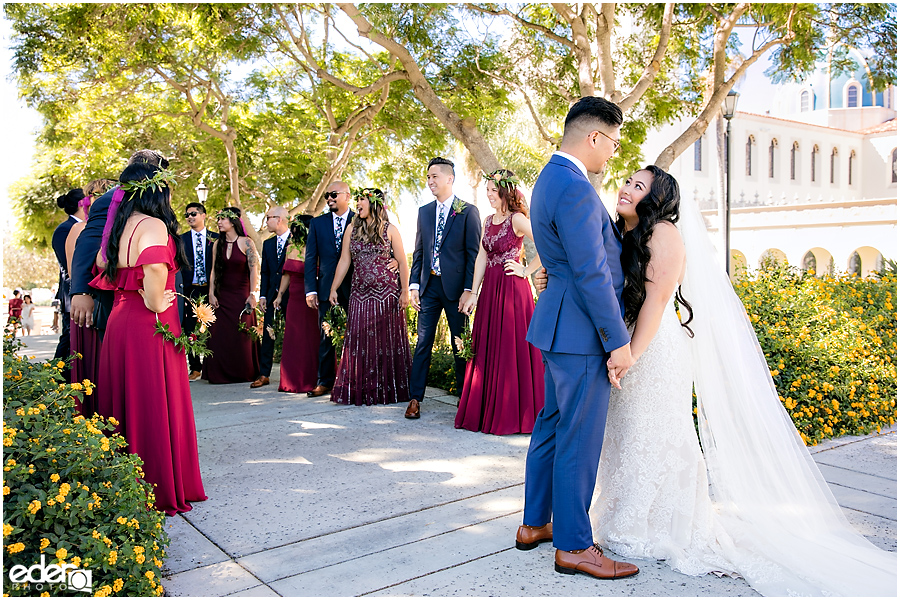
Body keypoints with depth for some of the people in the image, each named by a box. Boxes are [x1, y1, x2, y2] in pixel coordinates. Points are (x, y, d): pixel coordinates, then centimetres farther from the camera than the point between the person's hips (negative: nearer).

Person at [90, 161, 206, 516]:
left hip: (119, 322, 8)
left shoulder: (117, 226, 10)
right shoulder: (154, 225, -15)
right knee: (154, 407, 1)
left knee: (125, 402, 15)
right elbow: (155, 265, -31)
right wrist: (155, 303, -17)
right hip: (151, 327, -8)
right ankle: (158, 490, 12)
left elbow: (101, 268, 13)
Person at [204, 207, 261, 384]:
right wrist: (211, 294, 2)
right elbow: (214, 271, 8)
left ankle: (243, 373, 13)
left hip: (241, 295, -4)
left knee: (242, 336, 0)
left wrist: (252, 294, -13)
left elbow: (254, 270, -8)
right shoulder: (217, 244, 7)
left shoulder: (246, 243, -5)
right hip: (222, 296, 4)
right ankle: (222, 374, 12)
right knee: (220, 335, 1)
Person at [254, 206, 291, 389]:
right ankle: (264, 374, 7)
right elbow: (264, 272, 15)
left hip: (291, 295, -5)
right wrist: (262, 295, 5)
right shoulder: (268, 244, 15)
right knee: (268, 335, 3)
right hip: (272, 295, 5)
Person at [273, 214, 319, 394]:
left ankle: (311, 381, 12)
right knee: (293, 341, 11)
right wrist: (280, 295, 18)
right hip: (294, 300, 7)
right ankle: (294, 381, 22)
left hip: (310, 300, -7)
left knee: (311, 341, 1)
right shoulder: (291, 248, 9)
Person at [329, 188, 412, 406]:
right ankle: (361, 391, 11)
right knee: (359, 342, 2)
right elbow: (344, 262, 10)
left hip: (387, 294, -3)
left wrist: (405, 291, -5)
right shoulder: (352, 229, 9)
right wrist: (333, 289, 7)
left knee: (388, 341, 3)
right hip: (360, 294, 3)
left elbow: (402, 263, 0)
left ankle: (390, 390, 13)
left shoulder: (389, 230, 0)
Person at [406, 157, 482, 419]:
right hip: (428, 286, 4)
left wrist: (468, 289, -12)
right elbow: (418, 252, 14)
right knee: (423, 343, 5)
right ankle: (415, 398, 10)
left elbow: (474, 253, -5)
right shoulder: (424, 211, 12)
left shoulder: (468, 211, -2)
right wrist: (414, 285, 4)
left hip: (455, 286, -4)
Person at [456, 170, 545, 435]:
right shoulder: (488, 221, 13)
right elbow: (481, 258, 12)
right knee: (486, 349, 10)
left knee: (511, 349, -2)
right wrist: (473, 293, 7)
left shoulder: (517, 219, -10)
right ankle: (486, 412, 21)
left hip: (511, 289, -8)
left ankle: (511, 415, 9)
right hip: (489, 288, 8)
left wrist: (526, 271, -11)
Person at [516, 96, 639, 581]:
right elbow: (592, 274, -22)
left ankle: (534, 524, 31)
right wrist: (618, 341, -17)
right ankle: (573, 547, 13)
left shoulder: (552, 178, 14)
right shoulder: (575, 188, -20)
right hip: (582, 333, -11)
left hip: (559, 325, 11)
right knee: (579, 439, 0)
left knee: (551, 427, 18)